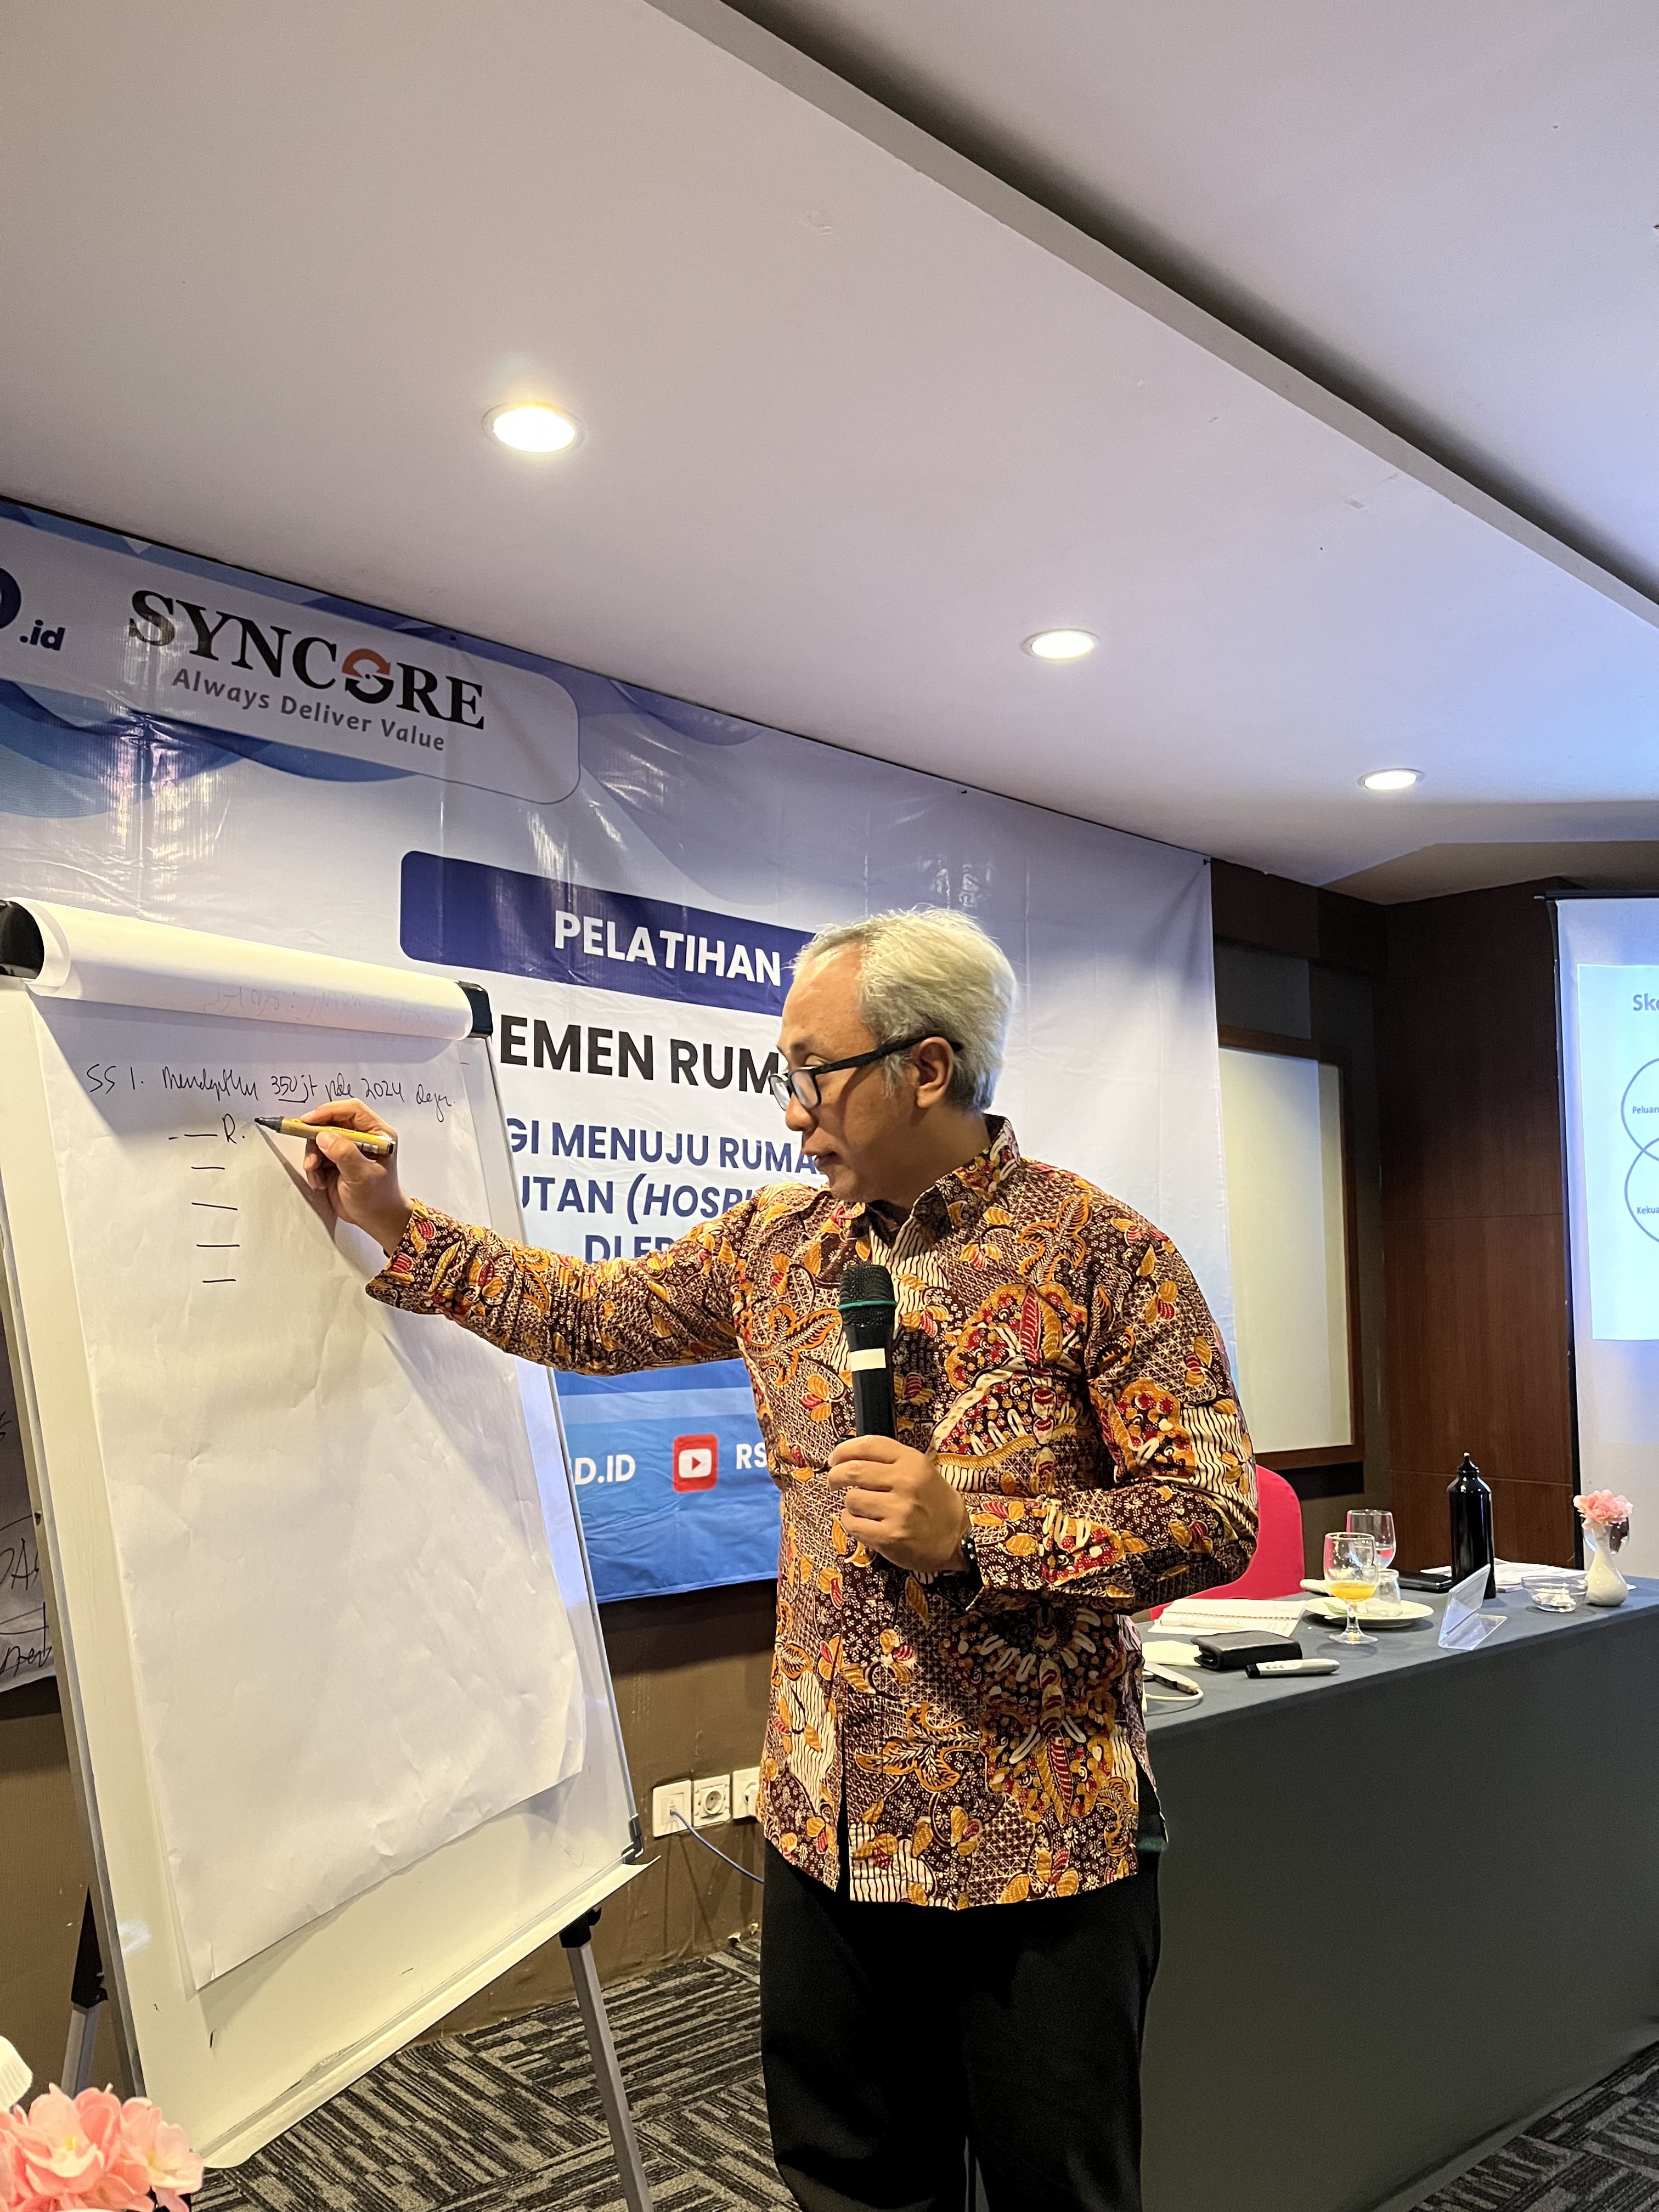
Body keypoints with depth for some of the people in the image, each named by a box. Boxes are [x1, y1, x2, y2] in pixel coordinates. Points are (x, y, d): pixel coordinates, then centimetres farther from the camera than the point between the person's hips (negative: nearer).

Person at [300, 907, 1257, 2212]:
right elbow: (590, 1316, 13)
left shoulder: (1100, 1251, -13)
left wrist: (970, 1532, -23)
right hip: (826, 1828, 5)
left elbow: (1214, 1514, -14)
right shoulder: (777, 1244, 3)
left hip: (1040, 1844, -4)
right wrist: (394, 1223, 10)